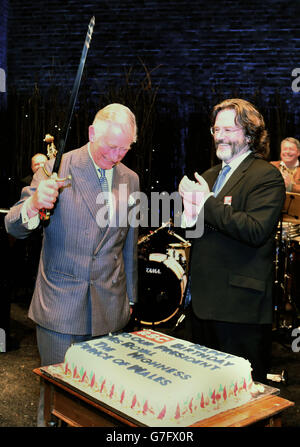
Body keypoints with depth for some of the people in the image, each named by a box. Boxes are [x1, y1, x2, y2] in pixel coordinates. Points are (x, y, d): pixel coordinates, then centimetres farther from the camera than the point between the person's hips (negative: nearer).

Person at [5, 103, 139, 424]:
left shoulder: (130, 179, 8)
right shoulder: (56, 169, -6)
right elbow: (14, 227, -10)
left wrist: (130, 298, 18)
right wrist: (34, 205, -32)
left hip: (110, 309, 3)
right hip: (60, 304, -3)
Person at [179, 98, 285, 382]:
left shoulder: (266, 176, -8)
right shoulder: (208, 177, 17)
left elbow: (256, 231, -22)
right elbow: (192, 230, 15)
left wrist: (208, 203, -19)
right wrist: (190, 209, -6)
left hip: (241, 305, -8)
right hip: (203, 300, 8)